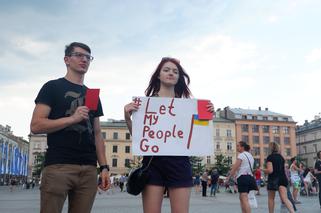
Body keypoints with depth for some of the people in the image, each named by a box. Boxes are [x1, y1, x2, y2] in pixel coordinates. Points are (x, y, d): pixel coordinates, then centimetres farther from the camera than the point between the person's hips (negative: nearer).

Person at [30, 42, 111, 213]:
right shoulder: (53, 87, 6)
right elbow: (36, 126, -4)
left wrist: (104, 167, 8)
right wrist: (72, 118, -13)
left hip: (89, 169, 5)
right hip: (58, 166, -4)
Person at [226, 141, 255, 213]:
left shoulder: (241, 155, -8)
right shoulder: (250, 155, 19)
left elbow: (235, 167, -13)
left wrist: (229, 177, -8)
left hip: (242, 177, -9)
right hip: (249, 177, 9)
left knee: (244, 199, -12)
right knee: (241, 198, 17)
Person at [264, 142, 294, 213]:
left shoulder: (270, 157, -9)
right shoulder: (281, 157, 12)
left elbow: (270, 170, -18)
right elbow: (283, 169, 18)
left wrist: (264, 170, 1)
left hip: (273, 179, -5)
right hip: (282, 178, 5)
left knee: (271, 198, 13)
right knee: (284, 198, -5)